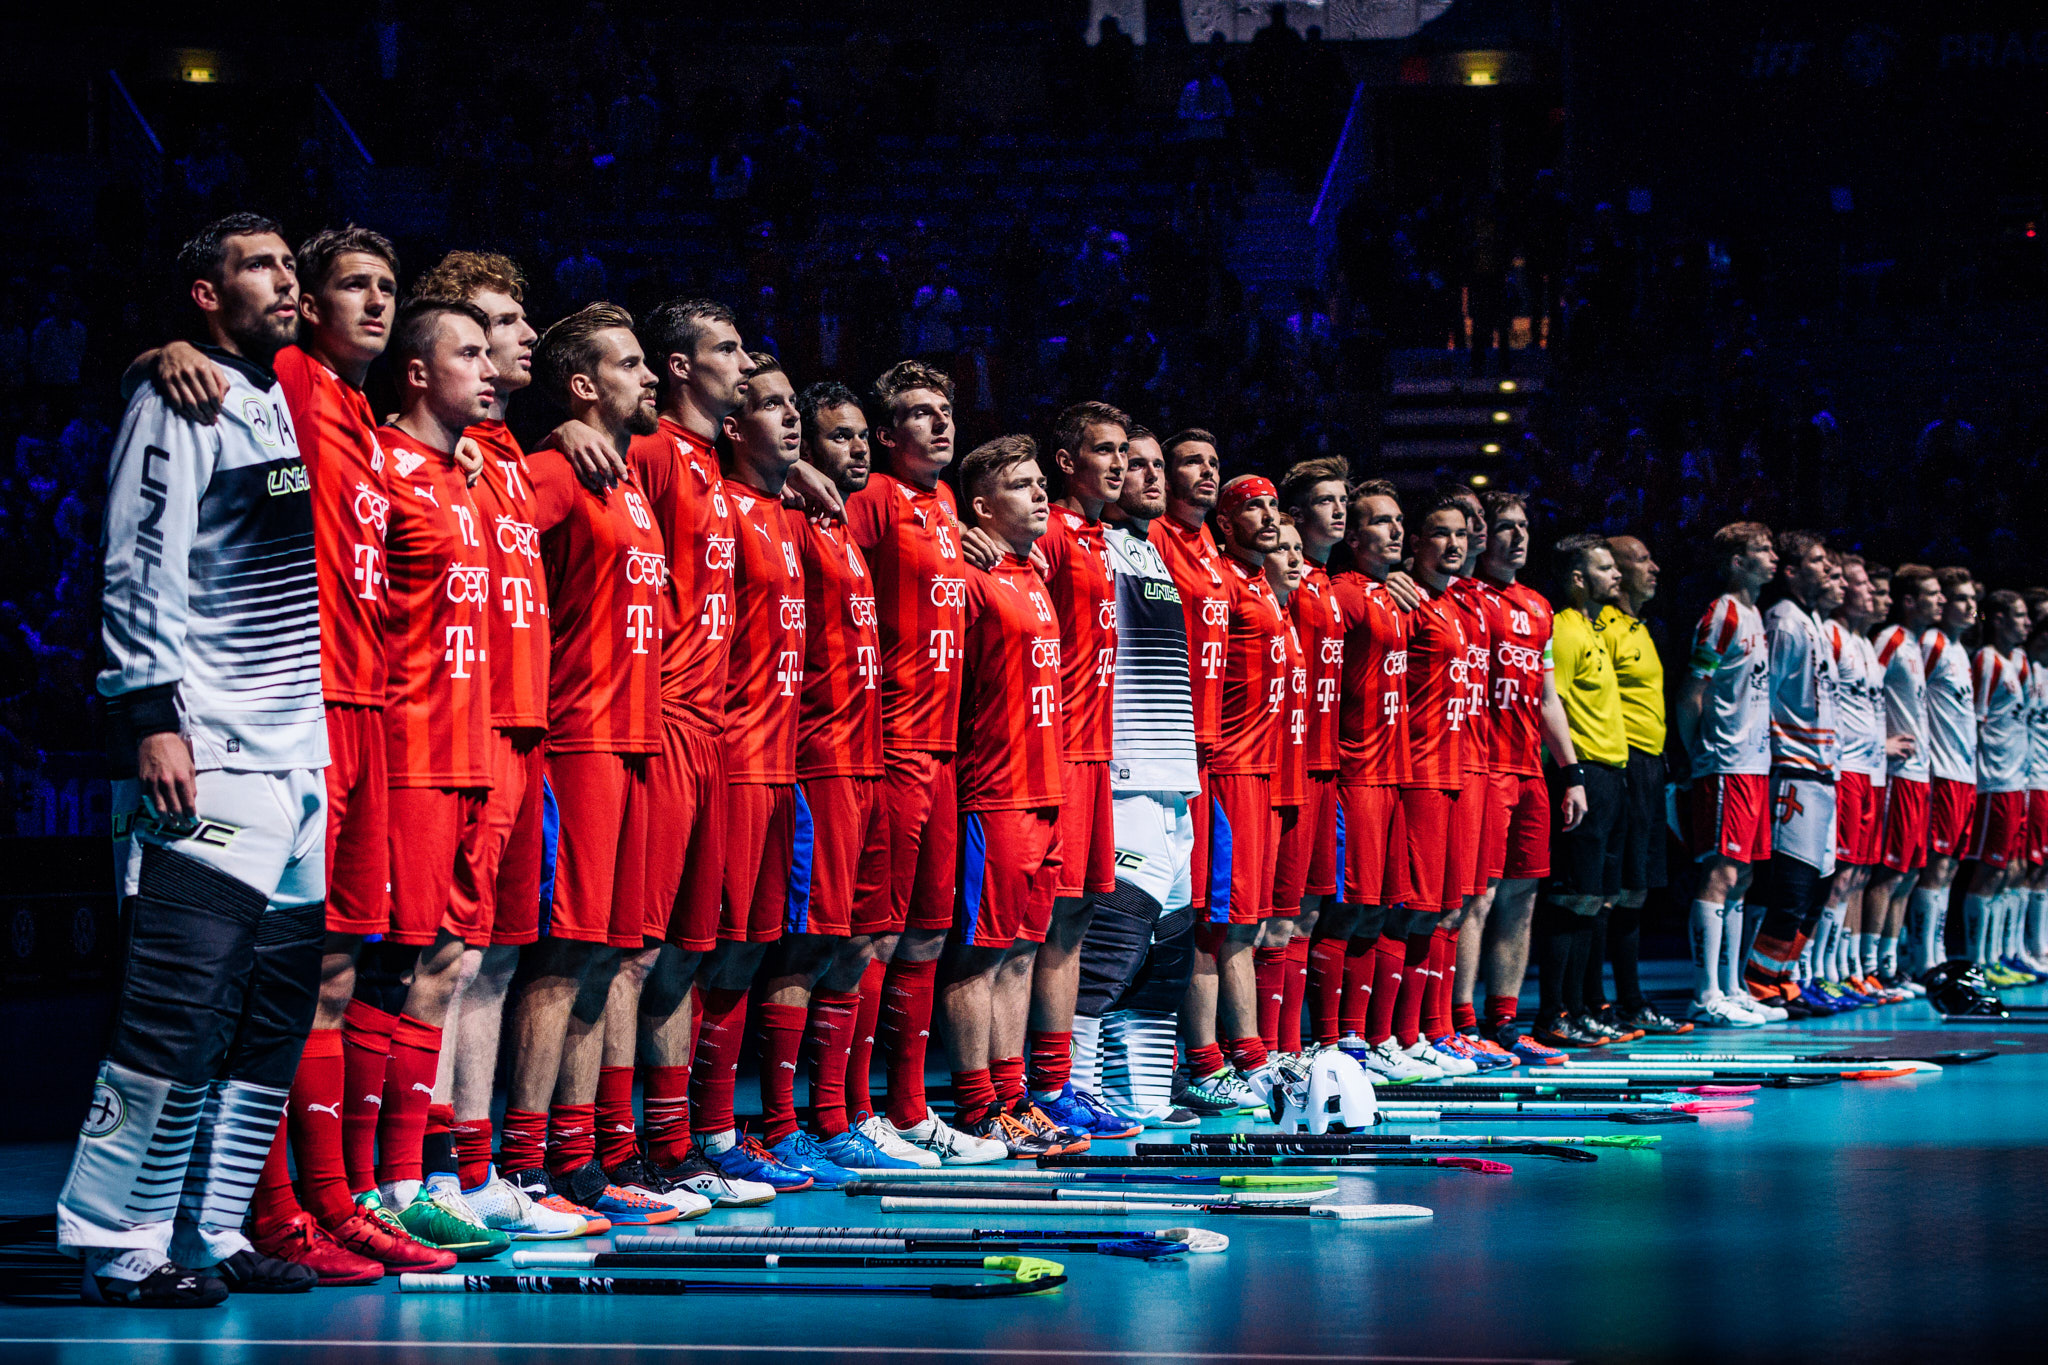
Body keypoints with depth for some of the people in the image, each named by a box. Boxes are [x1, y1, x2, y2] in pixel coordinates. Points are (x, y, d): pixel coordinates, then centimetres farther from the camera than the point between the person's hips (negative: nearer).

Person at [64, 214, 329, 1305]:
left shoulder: (284, 403, 20)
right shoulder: (179, 403, -4)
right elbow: (141, 570, -11)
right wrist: (153, 715, -18)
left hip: (298, 758, 9)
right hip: (207, 759, -9)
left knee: (272, 1016, 6)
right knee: (184, 1005, -12)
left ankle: (208, 1234, 12)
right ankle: (116, 1243, -6)